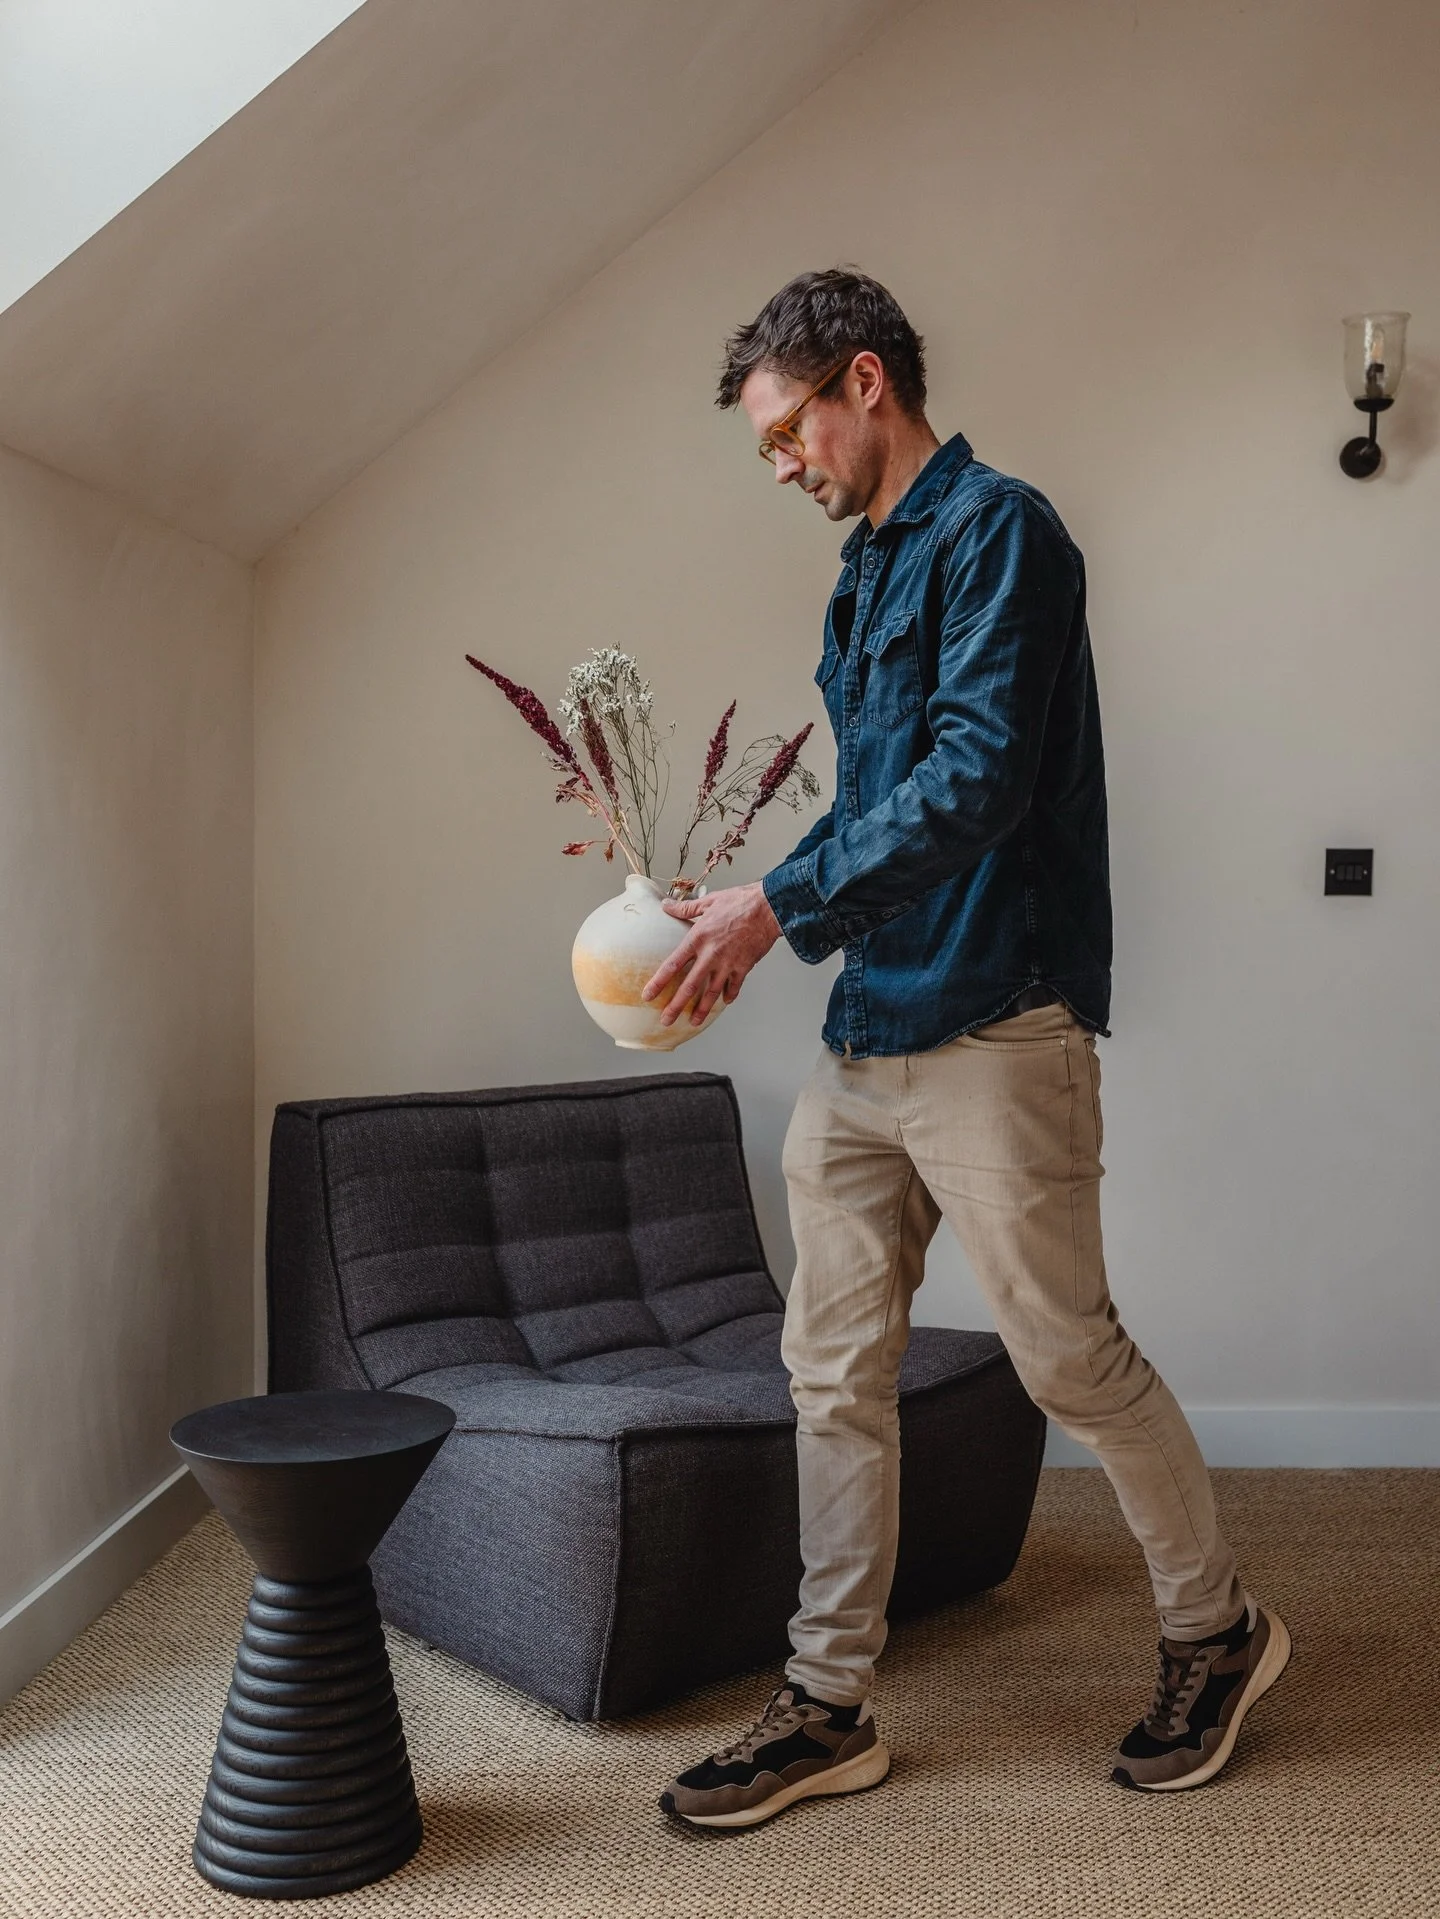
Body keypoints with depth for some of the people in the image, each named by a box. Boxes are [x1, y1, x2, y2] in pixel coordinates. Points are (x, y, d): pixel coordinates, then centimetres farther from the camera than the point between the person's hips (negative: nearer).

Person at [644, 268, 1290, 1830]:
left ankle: (1217, 1633, 27)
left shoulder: (994, 529, -8)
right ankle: (830, 1707, 19)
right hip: (862, 1038, 9)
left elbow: (976, 777, -20)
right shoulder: (865, 575, 19)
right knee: (835, 1376, 8)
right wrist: (746, 929, 10)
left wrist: (776, 904, -18)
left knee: (1070, 1358, 3)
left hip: (992, 1028, -9)